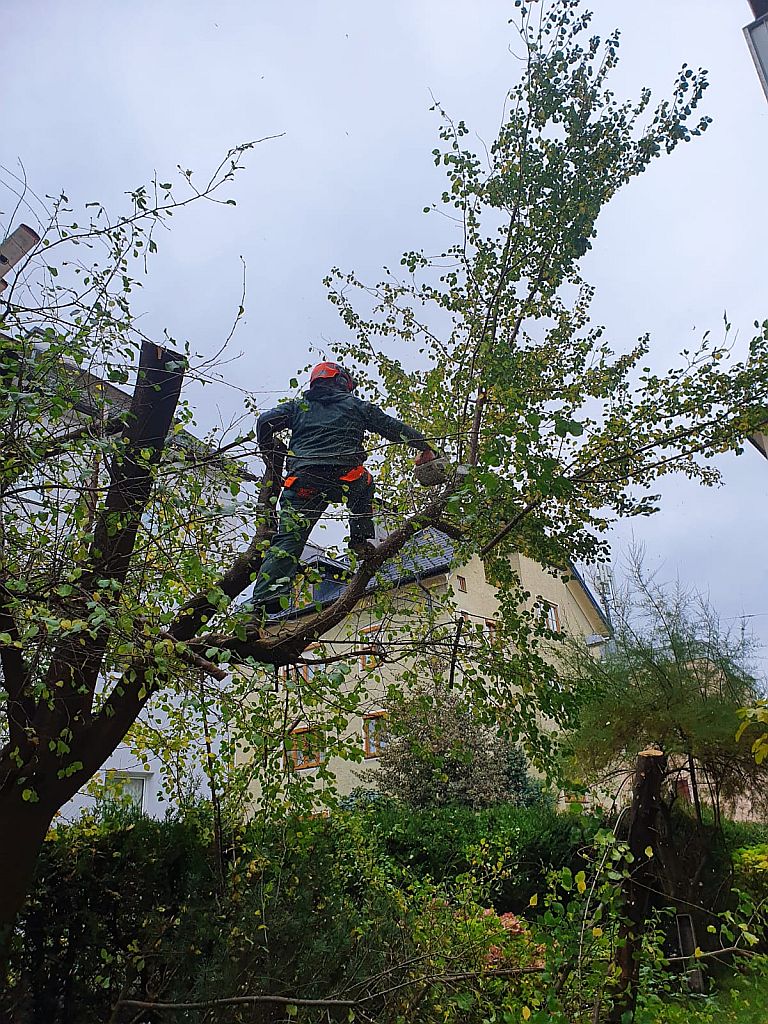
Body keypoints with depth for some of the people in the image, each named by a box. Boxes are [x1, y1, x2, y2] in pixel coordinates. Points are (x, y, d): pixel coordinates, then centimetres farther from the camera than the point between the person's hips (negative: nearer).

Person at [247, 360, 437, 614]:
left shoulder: (298, 406, 26)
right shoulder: (355, 405, 23)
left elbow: (266, 422, 13)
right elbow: (392, 426, 22)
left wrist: (271, 455, 27)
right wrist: (425, 446, 30)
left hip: (303, 479, 1)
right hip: (345, 476, -1)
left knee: (288, 540, -6)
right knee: (364, 485, 35)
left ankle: (260, 603, -21)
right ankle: (362, 540, 22)